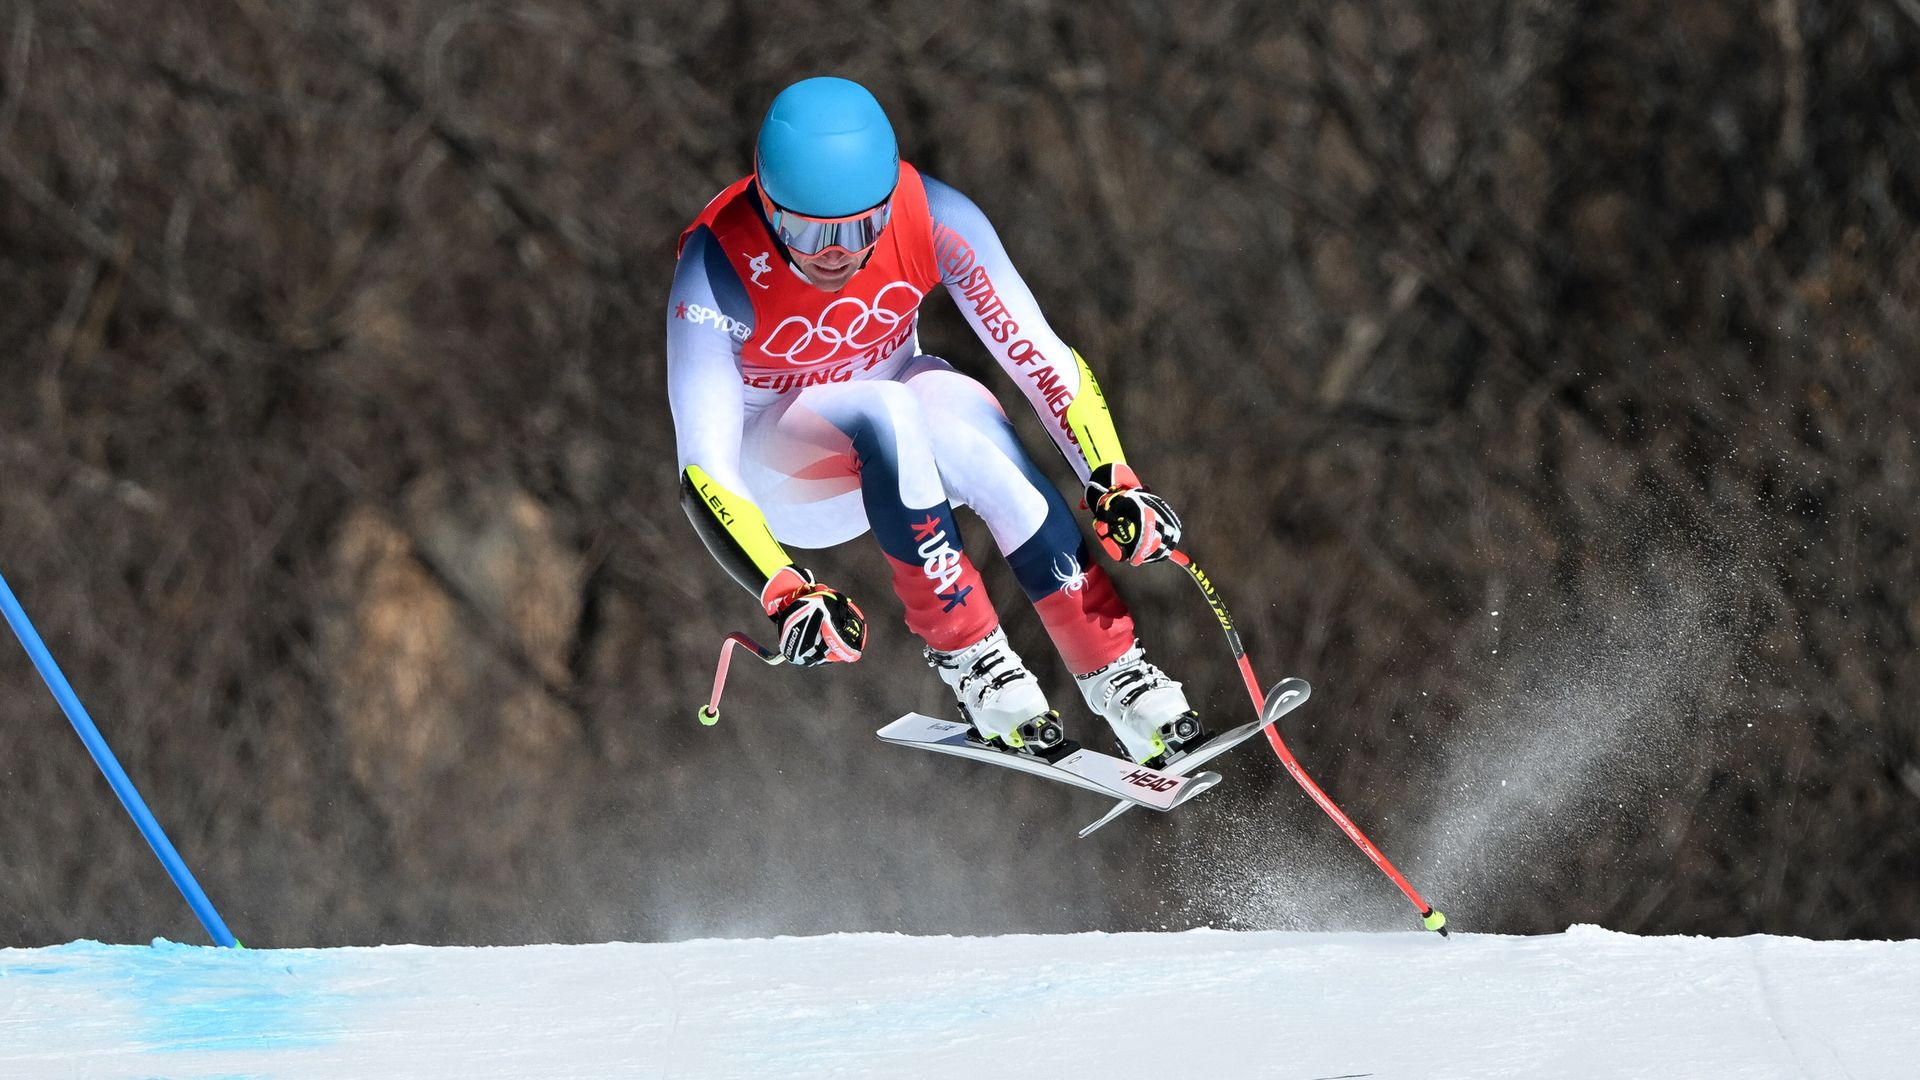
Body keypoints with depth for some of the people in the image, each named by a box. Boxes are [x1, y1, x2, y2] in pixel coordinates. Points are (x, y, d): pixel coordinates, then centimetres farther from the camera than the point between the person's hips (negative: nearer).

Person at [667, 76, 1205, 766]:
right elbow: (704, 473, -37)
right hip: (776, 469, -3)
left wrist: (1114, 482, -34)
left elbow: (1036, 353, -21)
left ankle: (1115, 675, -26)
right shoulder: (716, 274, -31)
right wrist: (786, 597, -51)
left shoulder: (931, 218, -25)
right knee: (888, 413, -36)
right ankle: (967, 657, -27)